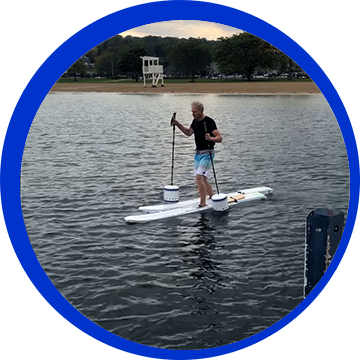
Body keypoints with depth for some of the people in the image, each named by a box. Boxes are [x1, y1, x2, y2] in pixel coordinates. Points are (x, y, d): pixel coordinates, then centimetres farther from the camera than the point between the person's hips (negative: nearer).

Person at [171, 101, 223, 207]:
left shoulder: (209, 121, -15)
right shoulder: (195, 121, 8)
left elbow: (220, 138, -19)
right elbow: (188, 132, 26)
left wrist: (210, 138, -38)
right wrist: (177, 124, 15)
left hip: (207, 153, -9)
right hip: (198, 153, 9)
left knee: (199, 177, -17)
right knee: (203, 179, 13)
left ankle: (203, 203, -9)